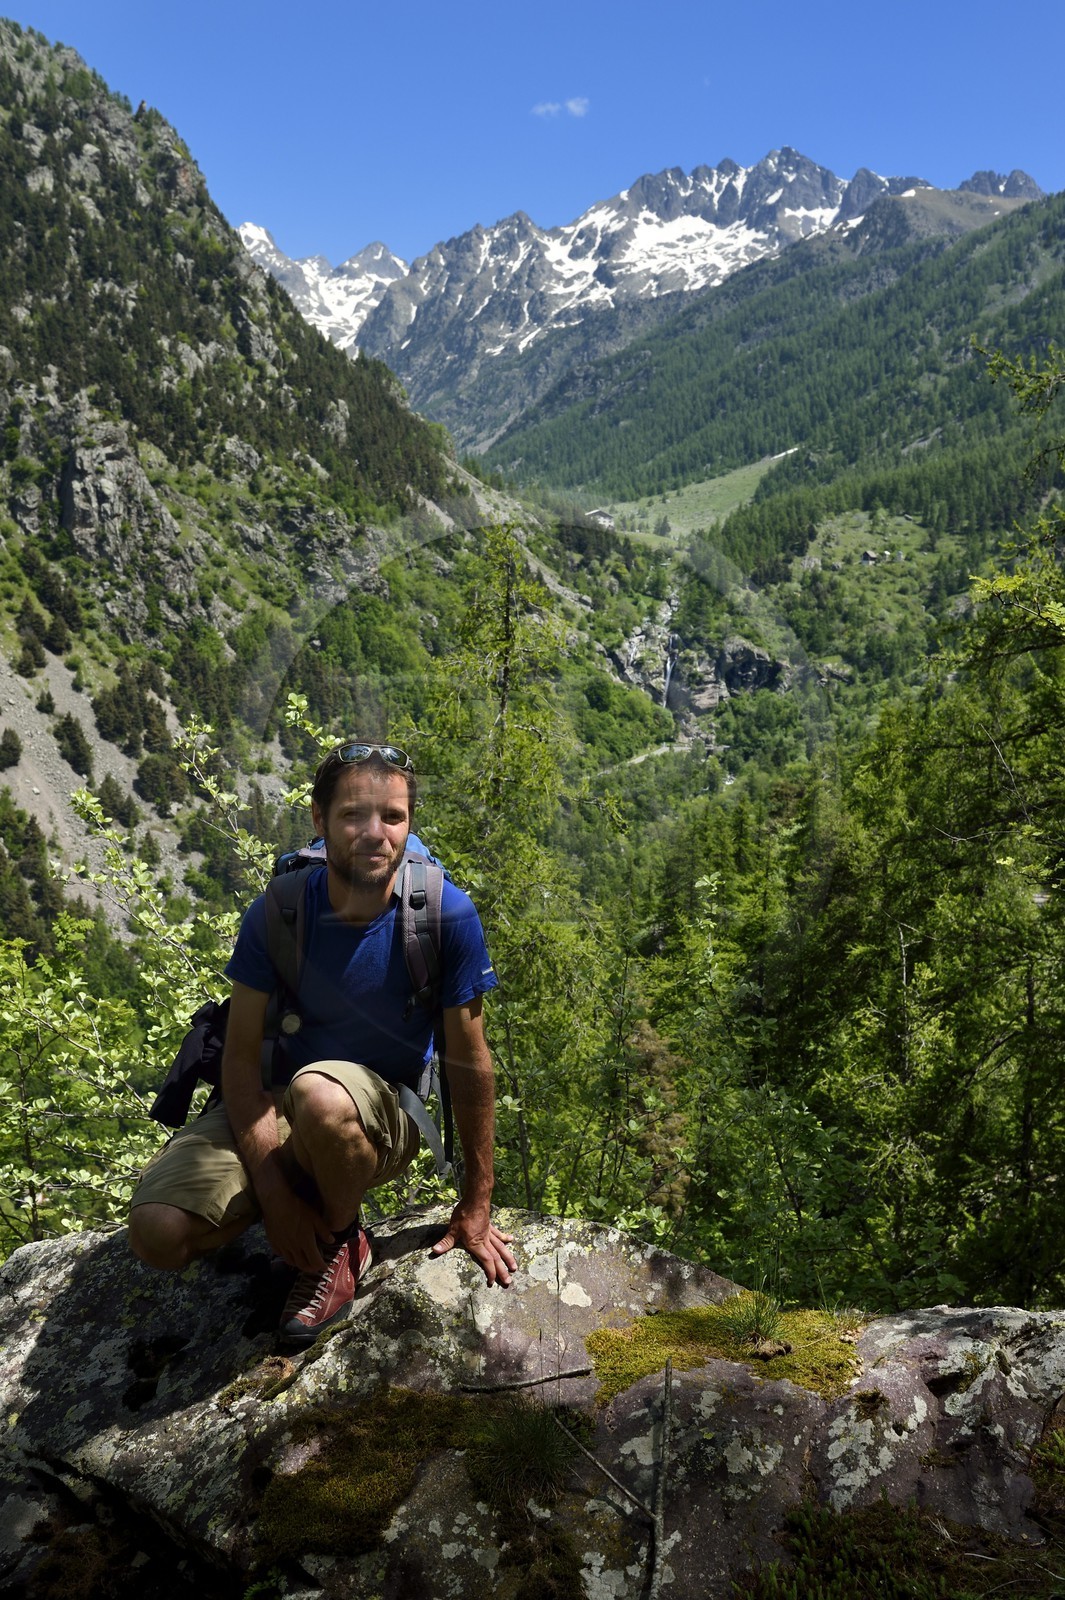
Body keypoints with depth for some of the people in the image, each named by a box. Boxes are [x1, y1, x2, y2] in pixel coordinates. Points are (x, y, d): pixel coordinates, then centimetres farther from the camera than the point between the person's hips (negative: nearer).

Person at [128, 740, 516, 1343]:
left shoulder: (446, 915, -18)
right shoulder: (276, 914, -12)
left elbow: (470, 1062, -10)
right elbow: (243, 1057, -10)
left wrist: (476, 1208, -5)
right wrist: (274, 1193, -20)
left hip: (385, 1111, -2)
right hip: (274, 1107, 2)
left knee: (321, 1093, -39)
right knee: (159, 1232, -21)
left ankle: (342, 1241, -6)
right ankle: (309, 1197, 9)